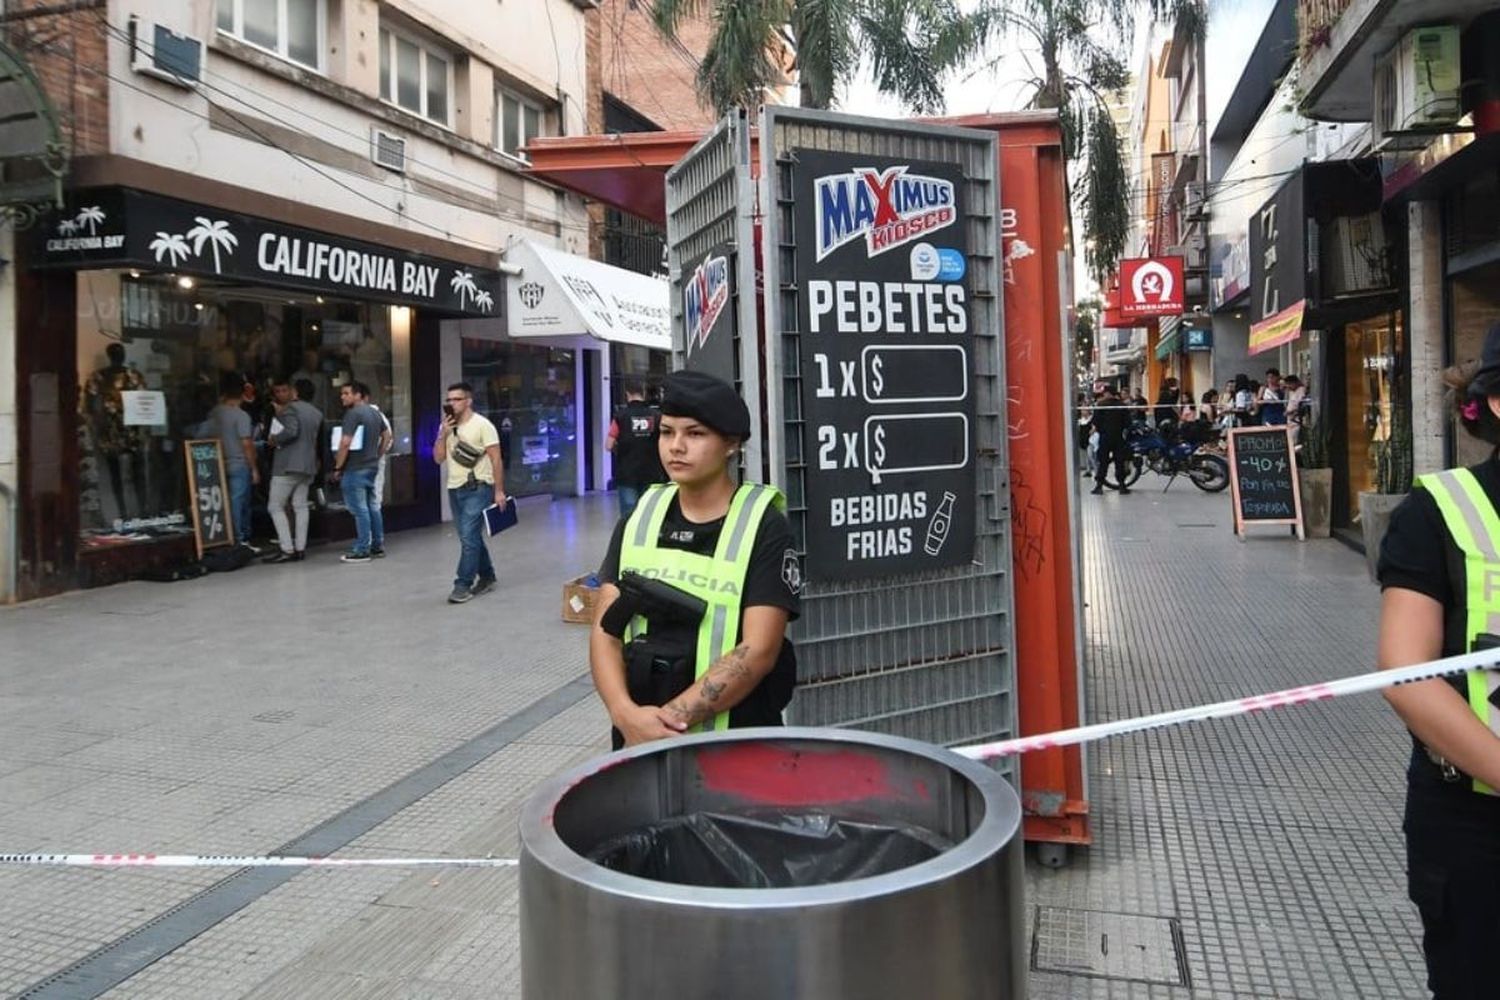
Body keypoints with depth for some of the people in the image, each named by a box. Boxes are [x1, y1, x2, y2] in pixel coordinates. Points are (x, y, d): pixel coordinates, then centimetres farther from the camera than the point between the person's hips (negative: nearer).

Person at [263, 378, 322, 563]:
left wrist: (274, 439, -9)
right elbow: (319, 439, 20)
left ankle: (287, 550, -9)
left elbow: (291, 431, -24)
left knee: (275, 507, -3)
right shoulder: (316, 413, 14)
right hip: (308, 465, 8)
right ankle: (300, 549, 6)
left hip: (287, 465, -8)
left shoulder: (290, 408, -10)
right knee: (300, 507, 9)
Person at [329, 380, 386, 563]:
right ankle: (378, 546, 18)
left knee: (360, 509, -5)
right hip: (372, 466, 9)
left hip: (355, 468, -9)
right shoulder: (374, 412, 13)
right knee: (372, 507, 13)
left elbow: (345, 443, -20)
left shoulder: (353, 413, -15)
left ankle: (362, 550, -3)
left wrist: (337, 467, -13)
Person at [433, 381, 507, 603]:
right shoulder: (446, 427, 12)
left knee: (468, 537, -12)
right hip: (454, 489, 7)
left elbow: (496, 459, -10)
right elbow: (438, 458, 7)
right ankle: (487, 577, 26)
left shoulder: (482, 425, -8)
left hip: (477, 489, -7)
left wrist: (499, 491, -14)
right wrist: (443, 433, -7)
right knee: (471, 537, 13)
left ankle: (463, 585, -9)